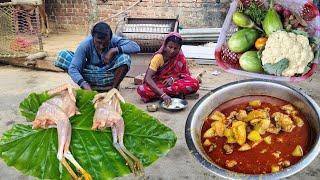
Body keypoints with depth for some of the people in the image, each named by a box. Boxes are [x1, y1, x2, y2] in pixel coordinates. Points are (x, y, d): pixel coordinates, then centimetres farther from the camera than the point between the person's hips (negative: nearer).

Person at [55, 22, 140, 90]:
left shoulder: (114, 40, -19)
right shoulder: (85, 44, -20)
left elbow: (136, 47, -28)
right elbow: (73, 68, -26)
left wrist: (114, 50, -34)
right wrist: (84, 85, -43)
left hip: (108, 77, 0)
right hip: (90, 75, 1)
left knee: (125, 58, -31)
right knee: (62, 55, -18)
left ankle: (114, 88, -10)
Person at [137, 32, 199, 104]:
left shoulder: (181, 57, -6)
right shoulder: (158, 57, -17)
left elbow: (186, 74, 3)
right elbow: (148, 78, -27)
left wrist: (173, 79, -19)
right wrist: (163, 94, -41)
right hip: (157, 85, -2)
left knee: (194, 83, -25)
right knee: (142, 90, -34)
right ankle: (176, 93, -25)